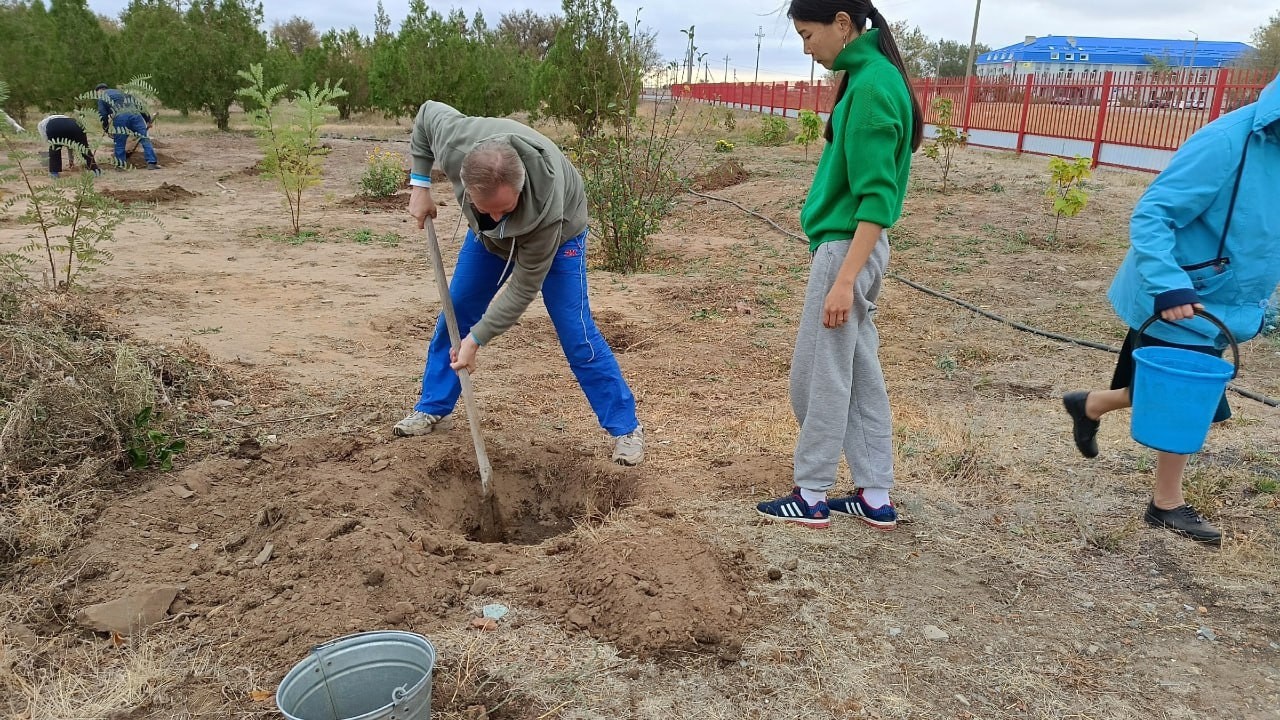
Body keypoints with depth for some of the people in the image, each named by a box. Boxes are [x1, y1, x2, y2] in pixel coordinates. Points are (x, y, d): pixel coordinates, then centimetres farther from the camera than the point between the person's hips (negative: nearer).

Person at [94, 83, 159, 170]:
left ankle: (120, 165, 9)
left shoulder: (102, 97, 23)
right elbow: (138, 104, 30)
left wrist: (105, 128, 30)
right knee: (145, 139, 0)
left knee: (119, 143, 9)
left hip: (119, 117, -3)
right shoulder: (120, 92, 37)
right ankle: (152, 163, -11)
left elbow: (103, 114, 15)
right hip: (134, 113, 3)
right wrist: (148, 119, 29)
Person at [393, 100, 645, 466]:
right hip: (487, 235, 5)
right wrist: (420, 184, -13)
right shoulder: (453, 141, -38)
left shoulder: (546, 207, -46)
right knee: (454, 314, 7)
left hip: (558, 235, -5)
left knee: (576, 334, -12)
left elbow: (523, 289, -34)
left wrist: (476, 339, -31)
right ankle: (433, 409, 23)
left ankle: (626, 427, -1)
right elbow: (427, 112, -11)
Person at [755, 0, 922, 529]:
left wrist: (844, 280, -24)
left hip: (846, 248, -10)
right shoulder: (869, 75, 12)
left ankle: (811, 497, 16)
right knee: (859, 374, 13)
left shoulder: (870, 87, -18)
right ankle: (876, 499, 22)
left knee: (820, 377, 2)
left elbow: (877, 199, -22)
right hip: (855, 246, 10)